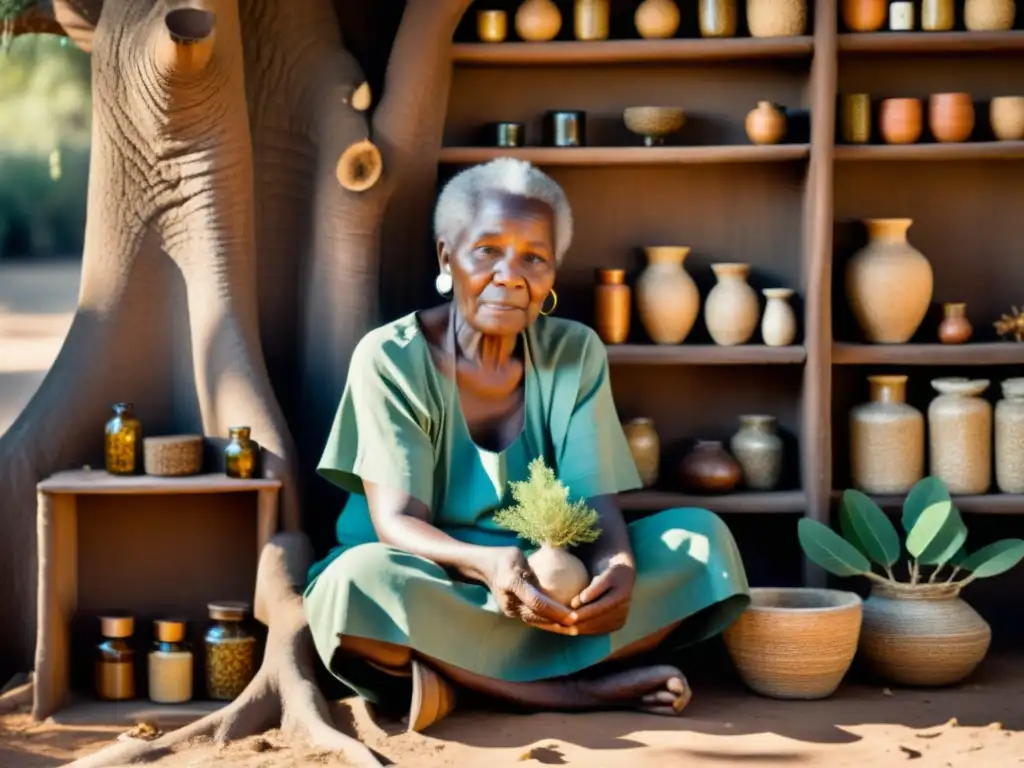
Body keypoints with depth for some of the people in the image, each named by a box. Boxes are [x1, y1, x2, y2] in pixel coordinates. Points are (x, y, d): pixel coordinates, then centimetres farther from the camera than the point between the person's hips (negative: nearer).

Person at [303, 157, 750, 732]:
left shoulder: (575, 354, 1)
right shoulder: (390, 359, -9)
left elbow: (597, 505, -8)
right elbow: (396, 522, -19)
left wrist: (619, 568, -34)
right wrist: (486, 564, -42)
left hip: (546, 587, 4)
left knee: (699, 539, -16)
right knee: (359, 583, -36)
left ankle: (462, 680, -25)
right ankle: (590, 688, -29)